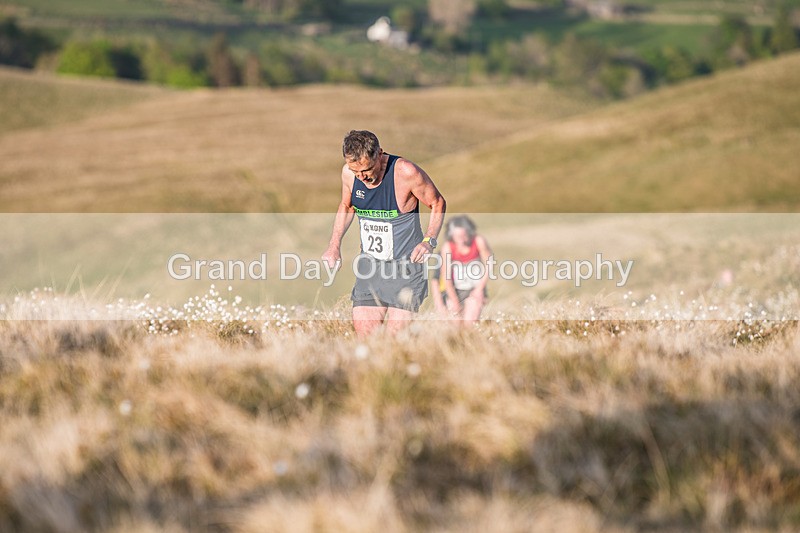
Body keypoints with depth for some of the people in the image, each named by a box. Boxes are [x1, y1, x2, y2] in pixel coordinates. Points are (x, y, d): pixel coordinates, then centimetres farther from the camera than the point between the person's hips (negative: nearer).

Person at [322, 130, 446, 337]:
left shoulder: (406, 172, -20)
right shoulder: (349, 173, -6)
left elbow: (438, 203, -4)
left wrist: (429, 240, -17)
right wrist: (334, 246, 7)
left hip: (406, 264, -5)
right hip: (369, 263, 5)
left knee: (396, 337, -10)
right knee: (364, 333, -3)